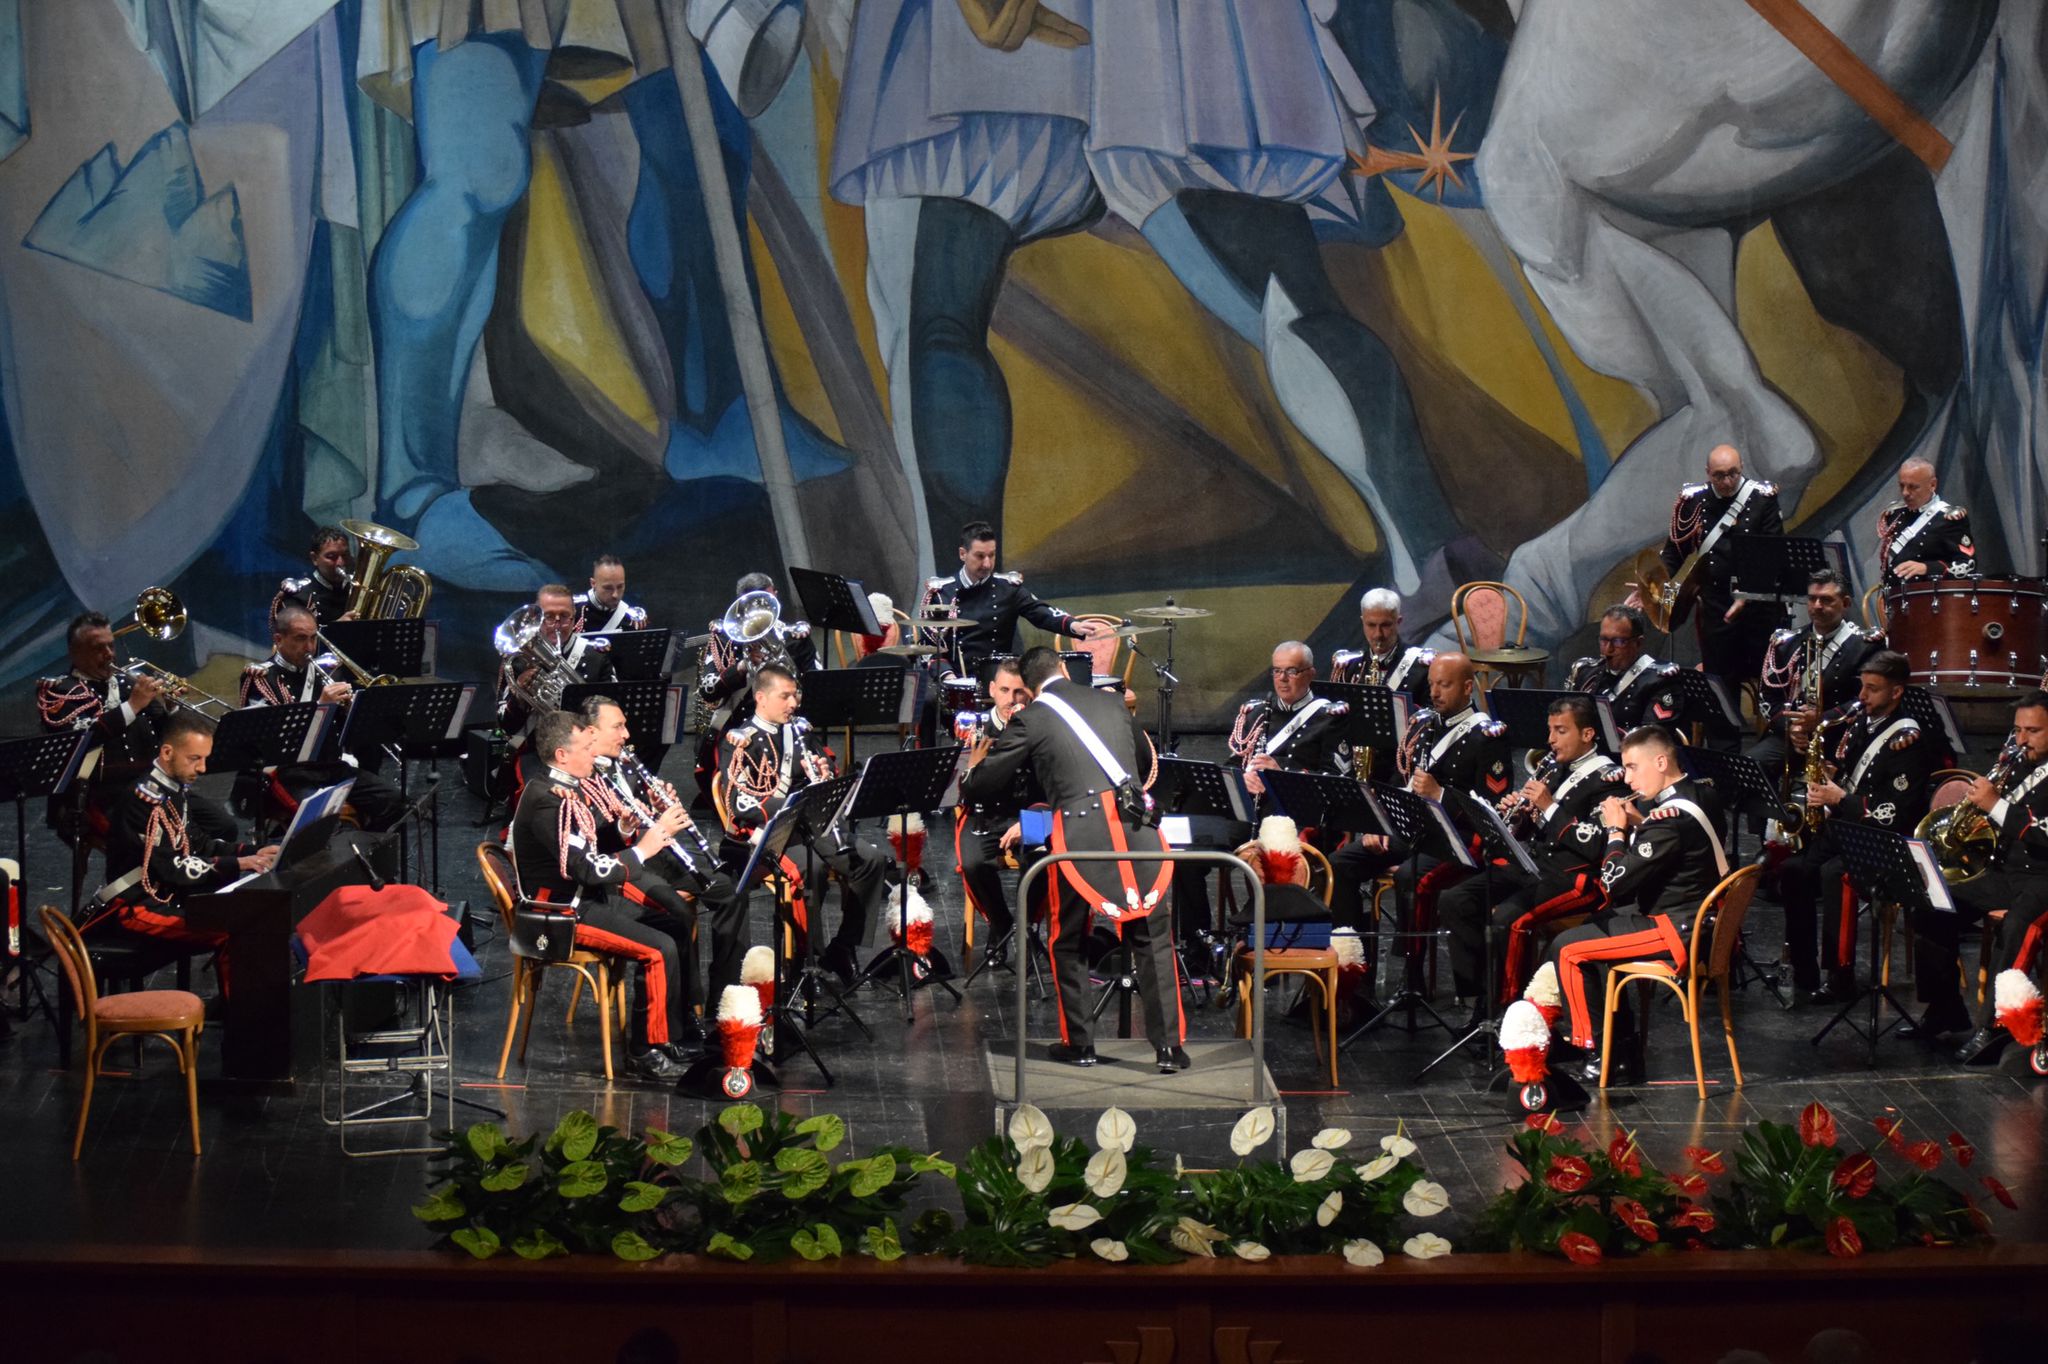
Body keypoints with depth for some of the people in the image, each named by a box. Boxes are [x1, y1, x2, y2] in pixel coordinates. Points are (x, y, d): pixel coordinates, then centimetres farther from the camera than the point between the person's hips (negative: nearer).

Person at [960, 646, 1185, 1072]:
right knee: (1152, 939, 9)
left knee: (1068, 943, 15)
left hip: (1080, 834, -3)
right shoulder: (1113, 703, 17)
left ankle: (1077, 1043, 18)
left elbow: (982, 787, 9)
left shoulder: (1029, 720, 4)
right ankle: (1169, 1045, 7)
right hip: (1136, 828, 3)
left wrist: (973, 768, 31)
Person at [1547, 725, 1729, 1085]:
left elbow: (1616, 882, -22)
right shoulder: (1701, 796, 5)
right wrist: (1636, 824, 4)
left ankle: (1595, 1055, 1)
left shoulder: (1670, 818, -24)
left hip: (1679, 933, -10)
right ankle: (1623, 1051, 23)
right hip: (1702, 918, 10)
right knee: (1598, 924, 25)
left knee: (1566, 949, -8)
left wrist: (1616, 830, -8)